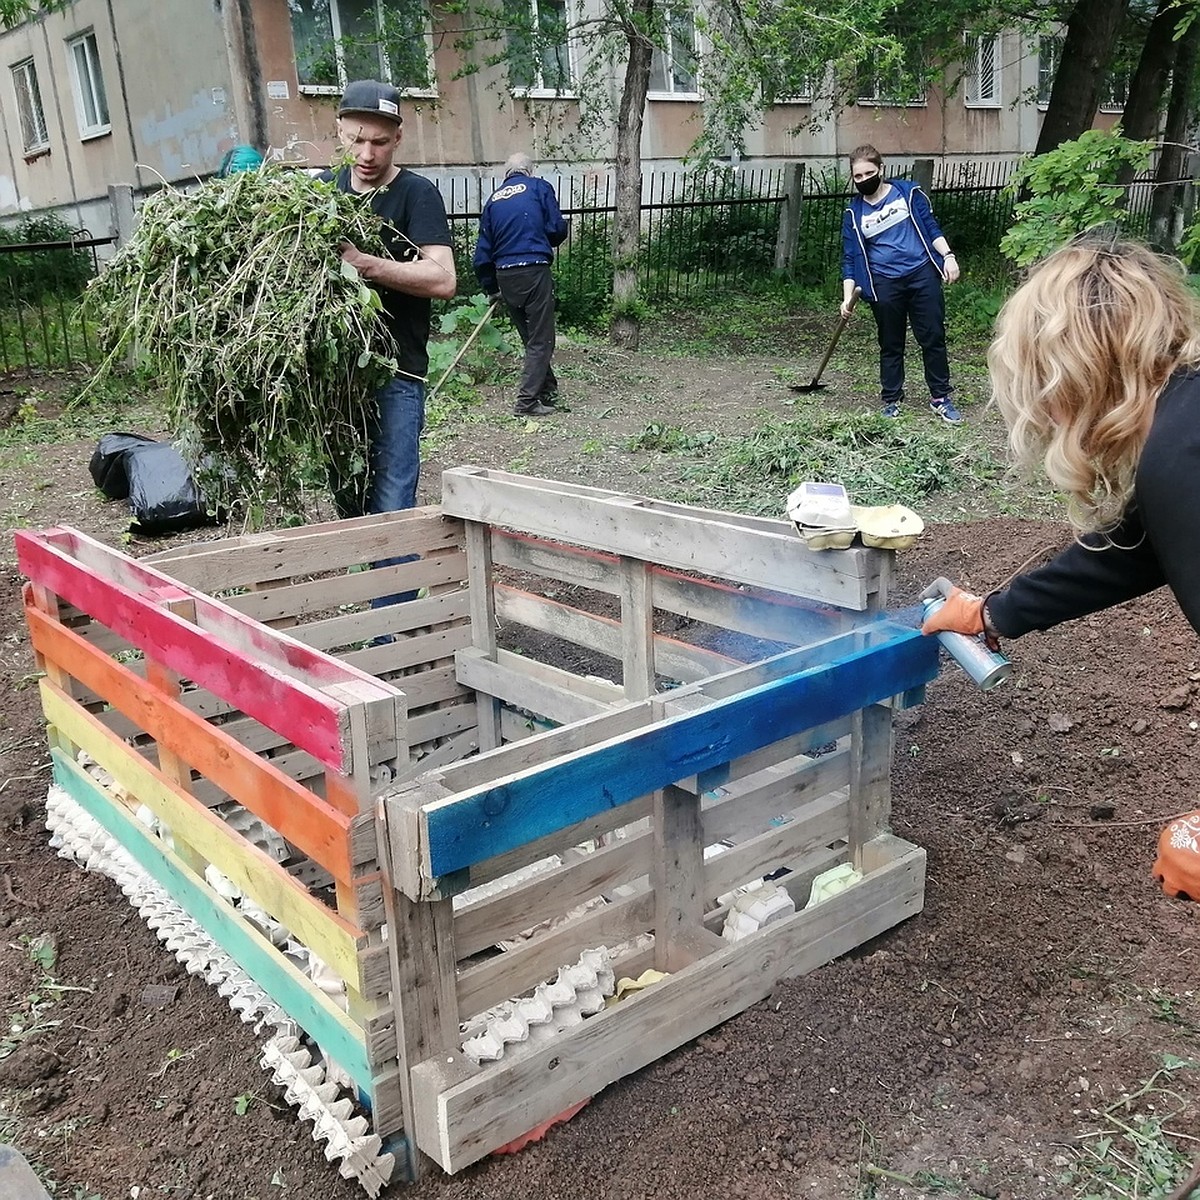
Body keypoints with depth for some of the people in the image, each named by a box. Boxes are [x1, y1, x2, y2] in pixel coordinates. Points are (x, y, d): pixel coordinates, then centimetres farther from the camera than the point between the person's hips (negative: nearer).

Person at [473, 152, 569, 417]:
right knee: (541, 340, 0)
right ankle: (526, 401, -4)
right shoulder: (538, 187, 4)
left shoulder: (494, 199, 16)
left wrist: (490, 288, 22)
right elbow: (557, 228, -4)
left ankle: (548, 390, 27)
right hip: (534, 270, -5)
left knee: (530, 337, 17)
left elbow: (483, 251, 14)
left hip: (505, 276, 5)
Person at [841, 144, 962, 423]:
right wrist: (848, 297, -2)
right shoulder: (854, 212, 5)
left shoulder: (908, 192, 4)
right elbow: (850, 259, 6)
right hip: (884, 285, 0)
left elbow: (931, 227, 7)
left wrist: (948, 256, -5)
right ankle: (891, 400, 18)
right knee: (891, 345, 7)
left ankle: (941, 398, 12)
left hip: (922, 274, 0)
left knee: (933, 338, 2)